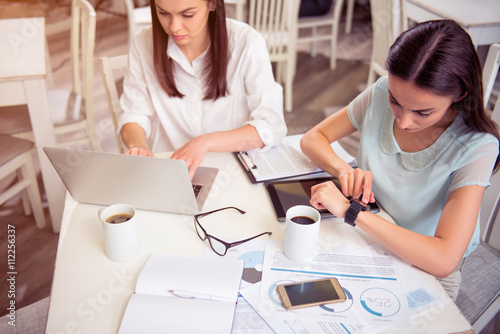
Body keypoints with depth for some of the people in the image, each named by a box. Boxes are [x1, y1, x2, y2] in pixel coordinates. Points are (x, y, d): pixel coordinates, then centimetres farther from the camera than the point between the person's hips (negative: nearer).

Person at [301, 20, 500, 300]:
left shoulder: (475, 147, -24)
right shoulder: (381, 93, -11)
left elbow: (444, 260, -32)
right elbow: (313, 138, -1)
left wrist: (350, 210, -34)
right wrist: (345, 170, -22)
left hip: (423, 273, -4)